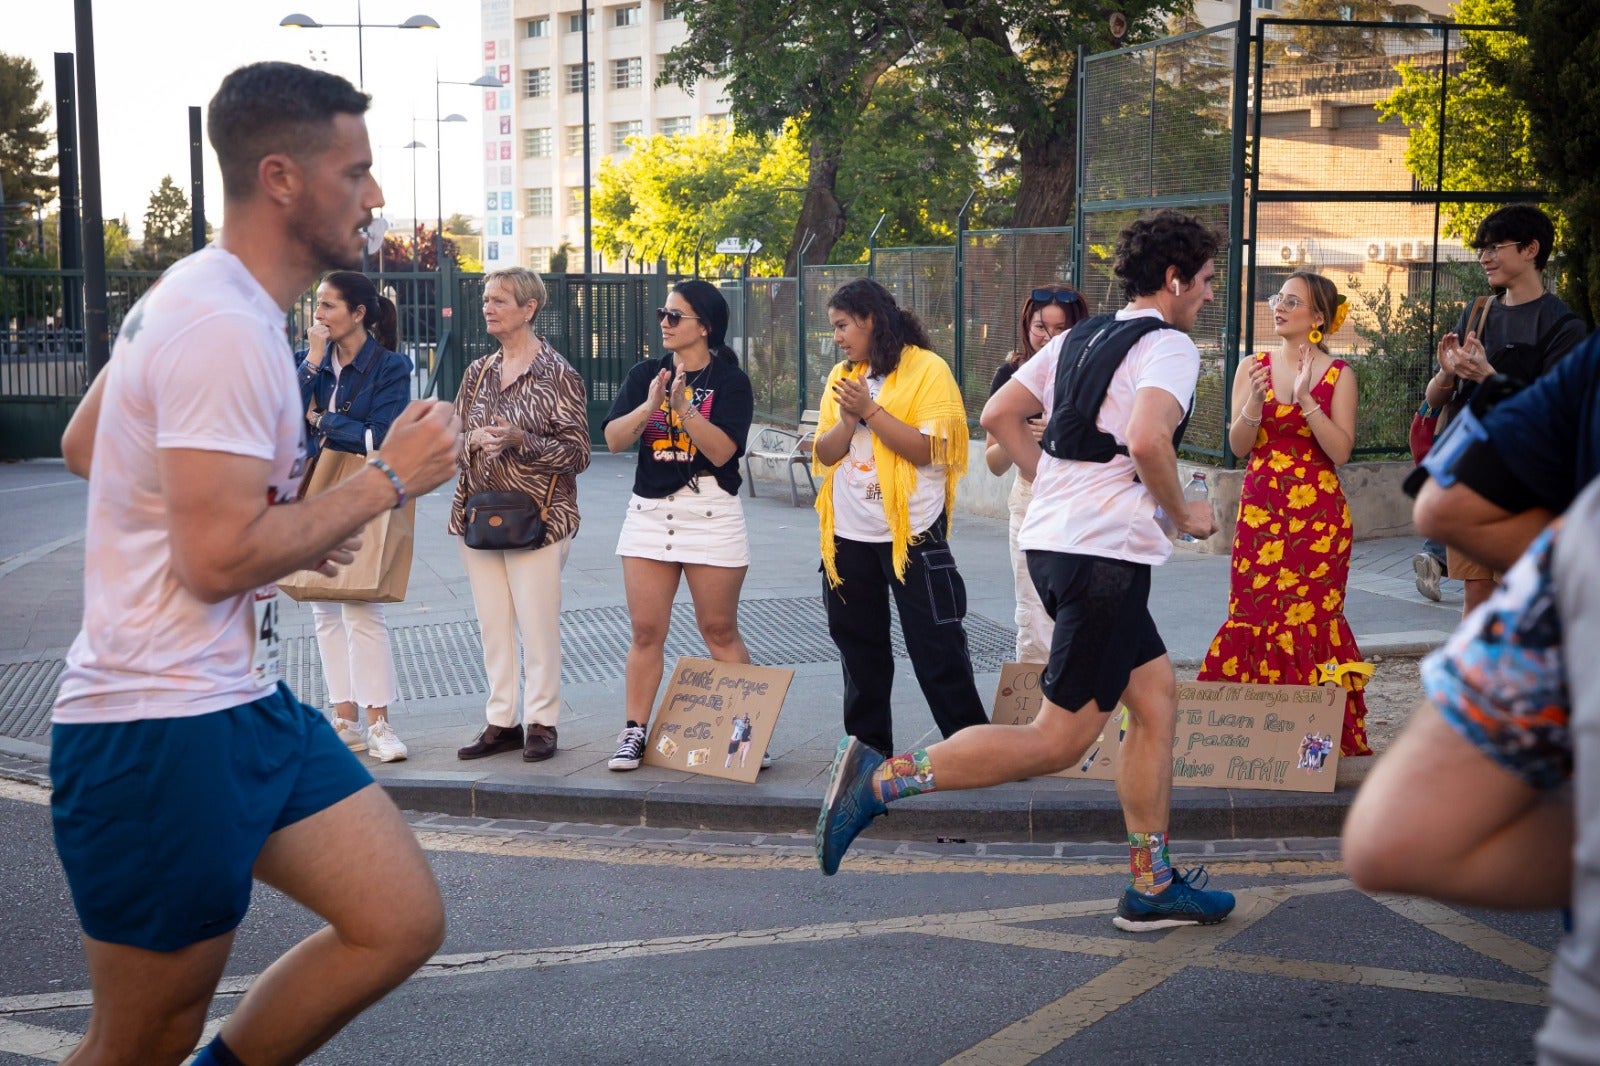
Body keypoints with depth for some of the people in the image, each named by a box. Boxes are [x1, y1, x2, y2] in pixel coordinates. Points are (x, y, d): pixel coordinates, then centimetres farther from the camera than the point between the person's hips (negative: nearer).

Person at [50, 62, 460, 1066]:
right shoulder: (228, 331, -20)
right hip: (163, 731, -10)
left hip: (247, 703, 10)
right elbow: (219, 561, -25)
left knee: (402, 922, 6)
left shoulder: (194, 298, 12)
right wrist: (388, 479, -15)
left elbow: (82, 445, 23)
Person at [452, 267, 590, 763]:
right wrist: (473, 440, -7)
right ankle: (500, 722, 15)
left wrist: (520, 441, -20)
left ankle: (541, 722, 8)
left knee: (537, 623, -4)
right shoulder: (478, 372, 12)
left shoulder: (558, 375, -5)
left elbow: (577, 453, -8)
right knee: (492, 624, 8)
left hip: (537, 516, -5)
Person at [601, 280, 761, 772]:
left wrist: (683, 408, -25)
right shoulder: (645, 376, 7)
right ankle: (634, 732, 10)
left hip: (710, 514, -3)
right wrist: (650, 406, -20)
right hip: (649, 512, 3)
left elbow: (722, 450, -15)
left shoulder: (730, 381, -3)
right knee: (646, 631, 4)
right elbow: (614, 439, -4)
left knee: (719, 630, 3)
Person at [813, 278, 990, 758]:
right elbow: (823, 454, 7)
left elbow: (927, 449, -16)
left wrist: (869, 409, -18)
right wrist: (849, 419, -11)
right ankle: (867, 747, 23)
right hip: (850, 534, 6)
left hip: (912, 531, -6)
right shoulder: (842, 377, 11)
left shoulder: (927, 369, -7)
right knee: (859, 646, 13)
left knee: (937, 646, -3)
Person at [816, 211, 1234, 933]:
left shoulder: (1081, 336, 18)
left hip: (1054, 538, 10)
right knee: (1061, 739, -5)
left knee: (1157, 695, 16)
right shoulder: (1171, 346, -7)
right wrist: (1182, 514, -7)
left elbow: (999, 415, 17)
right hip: (1106, 550, -9)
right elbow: (1147, 440, -24)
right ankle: (882, 778, -11)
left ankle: (1153, 887, 19)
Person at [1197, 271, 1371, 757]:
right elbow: (1238, 447, 2)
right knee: (1252, 614, -2)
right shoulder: (1253, 368, 7)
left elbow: (1341, 451, -9)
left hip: (1317, 515, -2)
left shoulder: (1338, 374, 1)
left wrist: (1305, 399, -16)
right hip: (1260, 511, 2)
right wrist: (1255, 403, -15)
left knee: (1310, 616, -3)